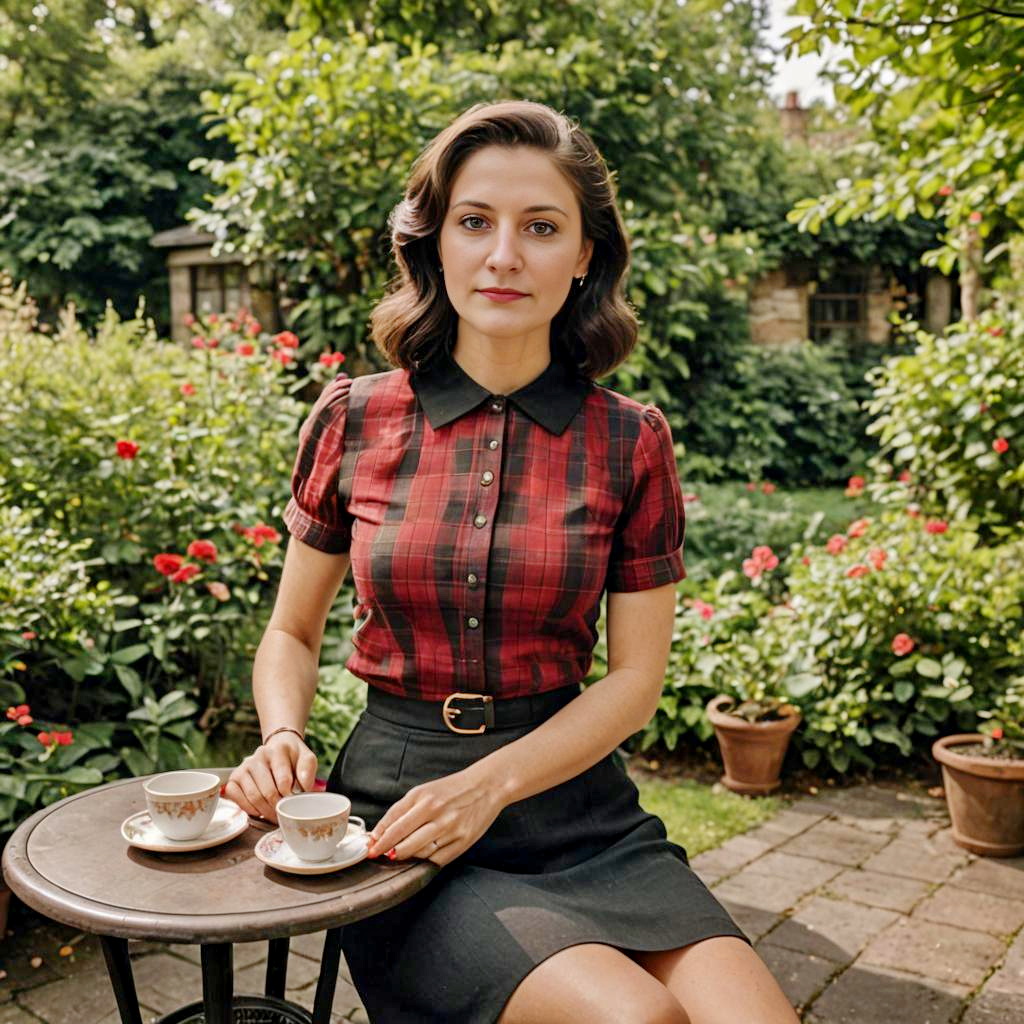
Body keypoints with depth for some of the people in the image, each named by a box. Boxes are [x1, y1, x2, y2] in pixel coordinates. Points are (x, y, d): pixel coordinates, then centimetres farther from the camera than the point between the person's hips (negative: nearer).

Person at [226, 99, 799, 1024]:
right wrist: (283, 739, -10)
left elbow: (637, 676, -1)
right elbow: (293, 633, 10)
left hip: (574, 798, 2)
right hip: (398, 802, -1)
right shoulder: (353, 419, -1)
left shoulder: (631, 440, -1)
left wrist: (487, 785, -14)